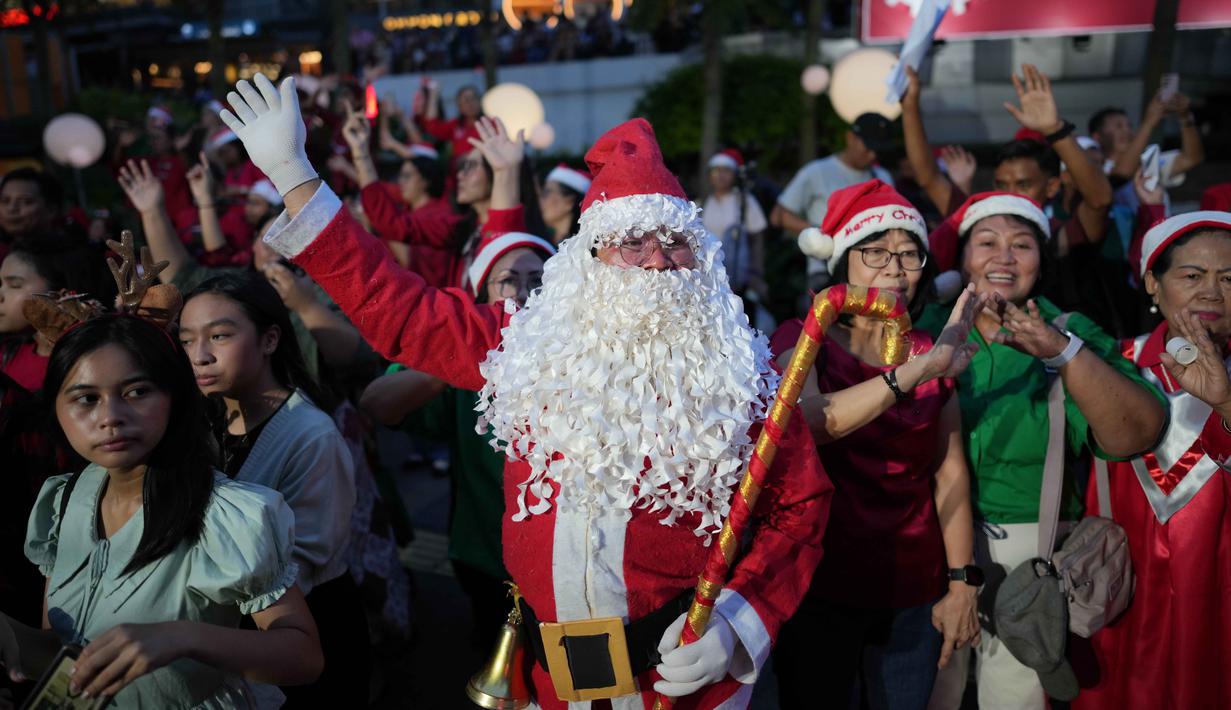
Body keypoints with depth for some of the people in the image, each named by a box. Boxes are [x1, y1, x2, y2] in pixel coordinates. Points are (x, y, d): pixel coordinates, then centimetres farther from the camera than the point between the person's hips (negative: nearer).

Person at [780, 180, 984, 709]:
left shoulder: (934, 353, 6)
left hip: (913, 592, 4)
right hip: (820, 586, -3)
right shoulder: (802, 339, -8)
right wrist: (919, 369, -35)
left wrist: (961, 584, -3)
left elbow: (950, 471, 1)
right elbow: (804, 422, -29)